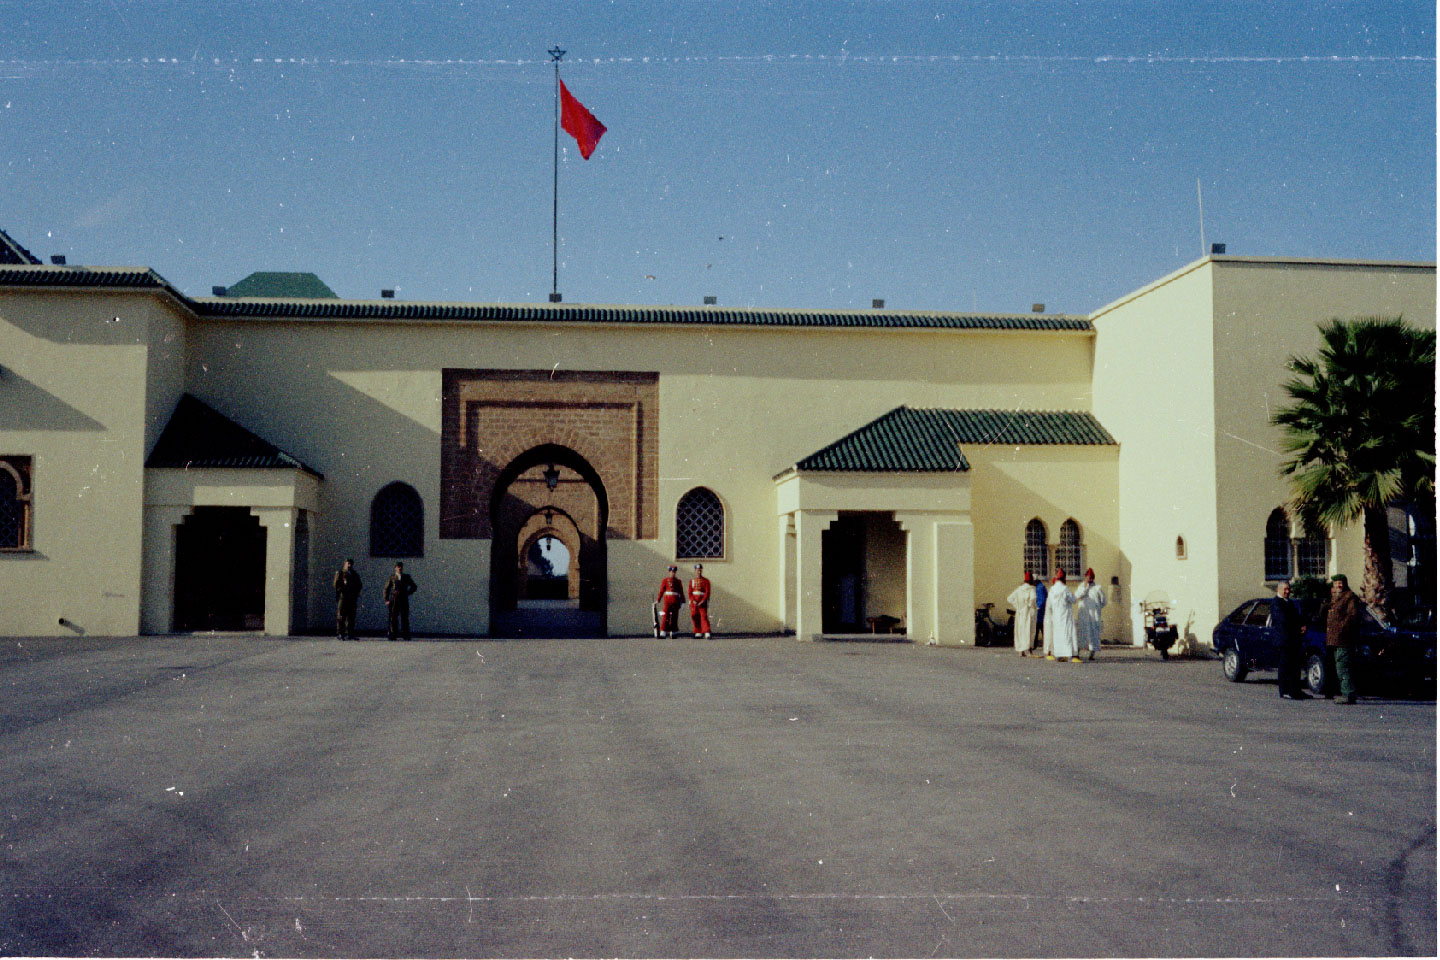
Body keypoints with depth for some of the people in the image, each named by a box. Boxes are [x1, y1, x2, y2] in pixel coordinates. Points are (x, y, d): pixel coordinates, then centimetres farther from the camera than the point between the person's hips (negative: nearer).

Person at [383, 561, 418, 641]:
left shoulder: (406, 577, 11)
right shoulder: (392, 577, 7)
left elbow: (414, 587, 19)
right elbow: (386, 589, 8)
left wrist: (407, 593, 5)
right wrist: (386, 600, 0)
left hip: (404, 601, 1)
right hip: (394, 601, -1)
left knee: (405, 618, -1)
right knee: (393, 618, -2)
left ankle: (406, 635, 2)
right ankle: (392, 634, 2)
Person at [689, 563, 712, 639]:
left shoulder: (706, 581, 2)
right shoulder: (692, 580, 11)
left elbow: (707, 593, -4)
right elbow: (690, 592, 6)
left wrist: (702, 601, -15)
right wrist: (693, 601, -10)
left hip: (703, 602, -3)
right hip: (694, 602, 3)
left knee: (704, 617, -12)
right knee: (695, 618, 4)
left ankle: (707, 634, -20)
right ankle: (698, 633, 12)